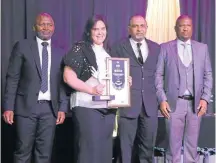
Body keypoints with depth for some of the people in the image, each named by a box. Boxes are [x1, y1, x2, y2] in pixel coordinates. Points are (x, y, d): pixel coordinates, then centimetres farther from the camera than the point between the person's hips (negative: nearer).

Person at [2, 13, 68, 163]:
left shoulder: (59, 53, 12)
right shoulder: (22, 46, 3)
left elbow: (62, 83, 11)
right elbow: (12, 78, -1)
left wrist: (62, 108, 3)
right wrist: (8, 107, -8)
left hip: (50, 108, 3)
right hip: (26, 106, -2)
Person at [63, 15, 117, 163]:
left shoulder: (109, 52, 14)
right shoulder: (80, 49, -3)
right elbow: (68, 77, -10)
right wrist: (91, 90, -19)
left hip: (108, 106, 6)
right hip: (87, 106, -6)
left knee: (105, 149, 11)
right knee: (89, 148, -5)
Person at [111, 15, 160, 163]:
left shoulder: (156, 48, 12)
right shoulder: (119, 47, 2)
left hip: (150, 103, 3)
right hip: (127, 102, -3)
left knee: (148, 145, 9)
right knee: (126, 146, 4)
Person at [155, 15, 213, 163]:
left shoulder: (202, 48, 9)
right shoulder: (165, 48, 3)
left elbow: (208, 75, 9)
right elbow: (158, 75, 1)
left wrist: (205, 99, -2)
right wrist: (162, 100, -8)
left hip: (196, 103, 2)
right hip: (174, 103, -2)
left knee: (192, 144, 9)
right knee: (174, 144, 4)